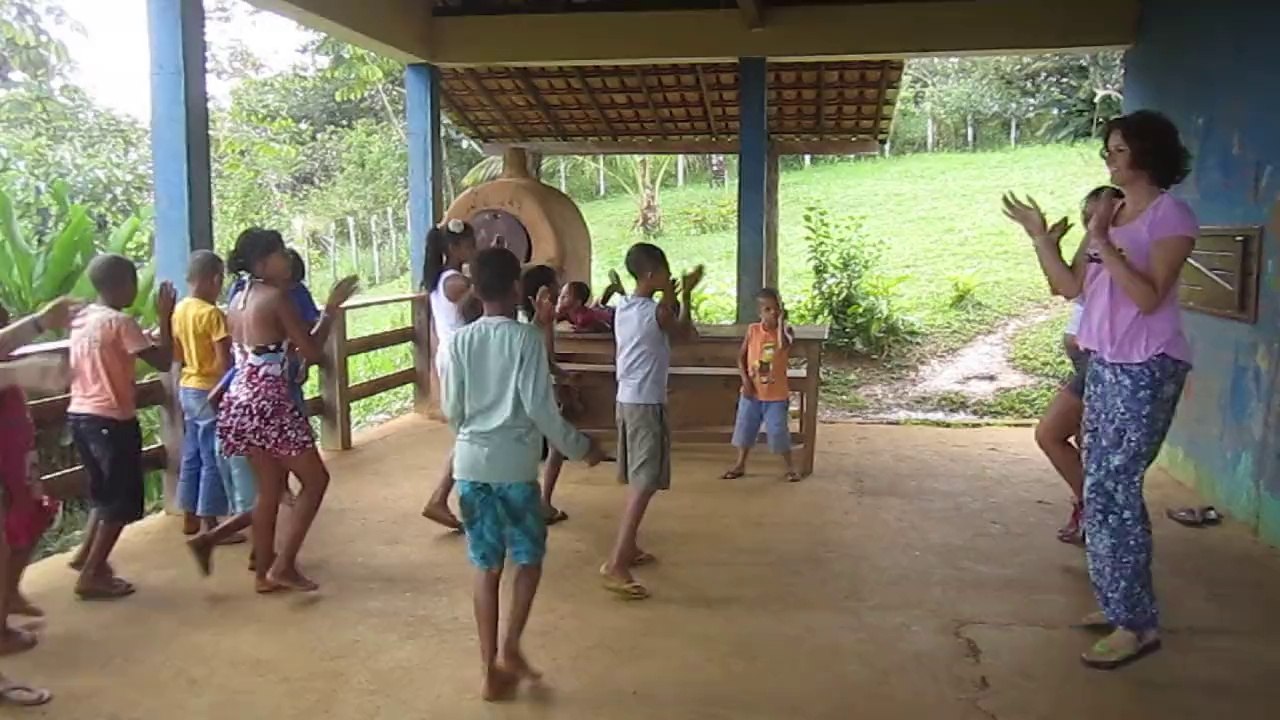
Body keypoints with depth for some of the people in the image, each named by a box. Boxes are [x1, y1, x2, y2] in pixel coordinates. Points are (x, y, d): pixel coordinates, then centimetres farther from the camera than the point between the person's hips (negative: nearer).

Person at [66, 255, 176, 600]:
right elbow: (163, 361, -18)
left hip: (79, 415, 8)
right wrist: (165, 317, -11)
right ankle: (90, 577, 7)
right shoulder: (120, 322, -15)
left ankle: (88, 556, 26)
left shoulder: (81, 319, 10)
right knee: (122, 501, 3)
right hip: (111, 420, -8)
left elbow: (75, 369, 15)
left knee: (105, 494, 24)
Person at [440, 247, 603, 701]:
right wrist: (579, 447, -1)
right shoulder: (527, 338, -10)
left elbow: (451, 410, 6)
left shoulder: (458, 341, 2)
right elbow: (539, 407, -14)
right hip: (515, 465, -3)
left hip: (470, 465, 4)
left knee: (486, 565, 11)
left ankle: (491, 667, 14)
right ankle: (510, 648, 4)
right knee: (529, 557, 15)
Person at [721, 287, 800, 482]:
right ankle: (740, 465, 28)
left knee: (778, 432, 1)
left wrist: (781, 320, -28)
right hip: (752, 392, 3)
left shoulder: (786, 331, -10)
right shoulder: (753, 330, -3)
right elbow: (741, 358, 2)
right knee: (745, 428, 12)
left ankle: (790, 467, 19)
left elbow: (783, 346, -34)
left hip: (776, 395, -3)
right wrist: (745, 380, -10)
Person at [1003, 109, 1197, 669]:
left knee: (1109, 489, -10)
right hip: (1104, 364, 8)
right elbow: (1072, 288, 13)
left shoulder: (1171, 214, -9)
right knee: (1110, 486, 11)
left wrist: (1101, 240, -22)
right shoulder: (1111, 213, 14)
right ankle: (1122, 604, 22)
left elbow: (1149, 297, -19)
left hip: (1146, 369, -8)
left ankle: (1137, 623, -1)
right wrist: (1040, 235, 5)